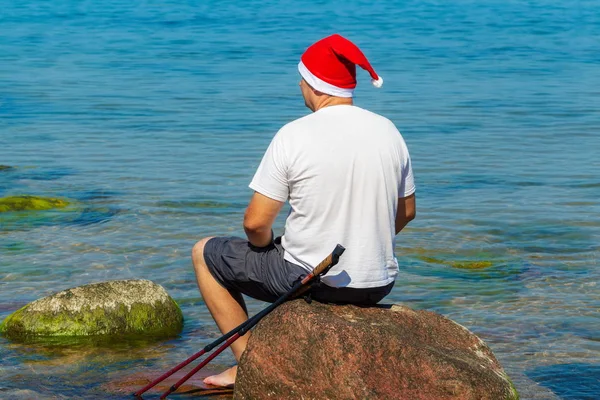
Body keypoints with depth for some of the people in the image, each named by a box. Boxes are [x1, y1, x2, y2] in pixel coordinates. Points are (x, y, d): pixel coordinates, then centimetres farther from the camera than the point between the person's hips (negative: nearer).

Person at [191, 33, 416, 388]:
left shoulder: (293, 136, -15)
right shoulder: (388, 131, 1)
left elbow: (256, 223, -14)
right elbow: (406, 212, 11)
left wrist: (266, 247, 8)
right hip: (378, 285, 5)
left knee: (205, 254, 17)